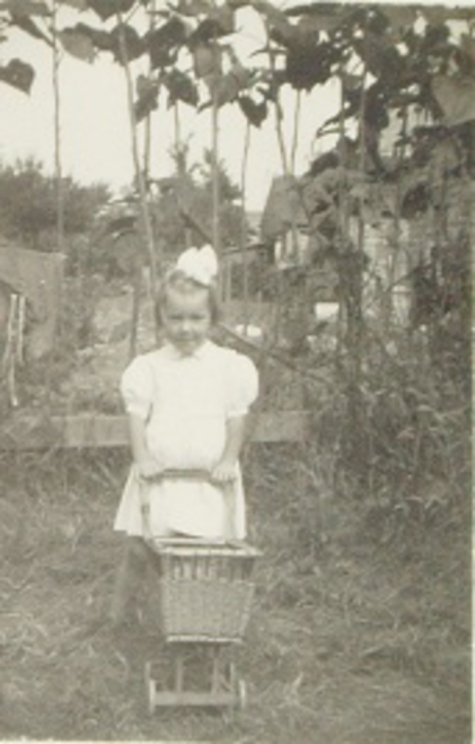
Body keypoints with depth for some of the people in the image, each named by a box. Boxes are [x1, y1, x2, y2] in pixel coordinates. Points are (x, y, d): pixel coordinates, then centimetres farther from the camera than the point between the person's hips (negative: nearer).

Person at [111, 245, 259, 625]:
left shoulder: (229, 366, 1)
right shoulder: (149, 367, 2)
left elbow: (237, 418, 1)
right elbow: (137, 416, -1)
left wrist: (229, 459, -10)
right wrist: (141, 458, -12)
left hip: (210, 480, 0)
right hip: (159, 477, 0)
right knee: (139, 549, 3)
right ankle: (120, 614, 20)